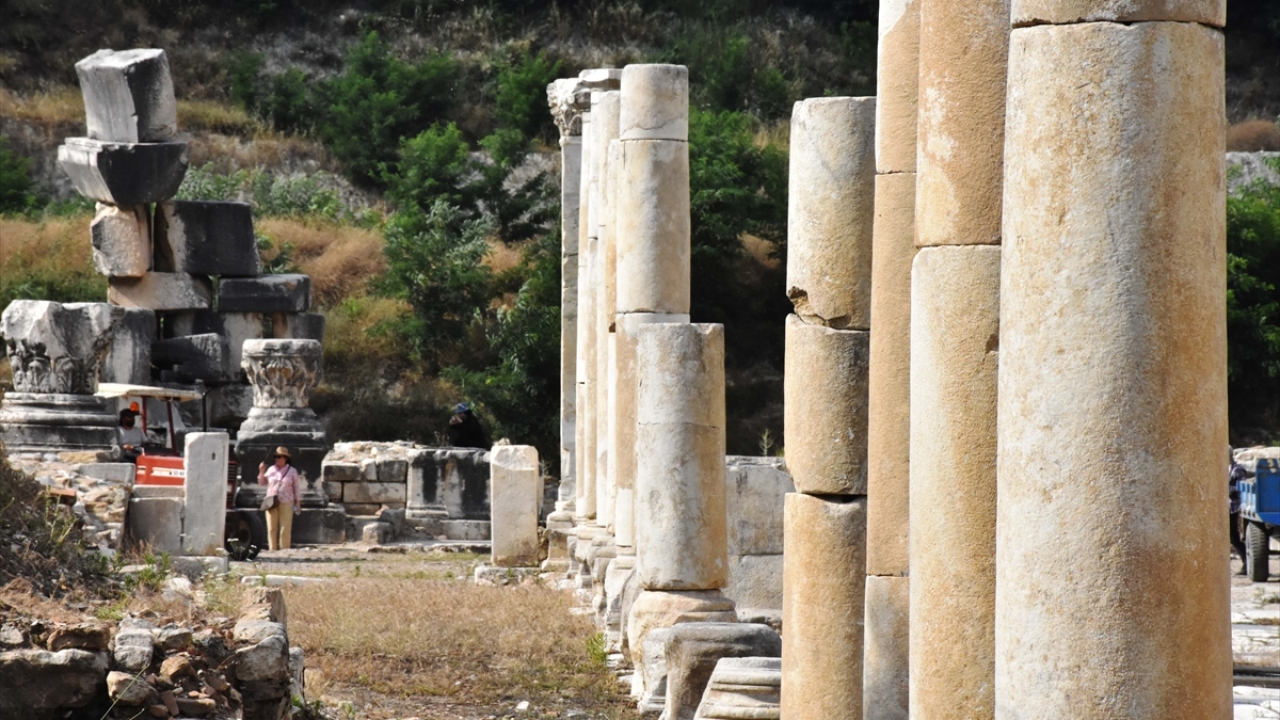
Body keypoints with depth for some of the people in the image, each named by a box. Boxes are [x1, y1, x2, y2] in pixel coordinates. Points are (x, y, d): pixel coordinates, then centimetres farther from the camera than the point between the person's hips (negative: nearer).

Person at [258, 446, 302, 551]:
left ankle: (284, 551, -2)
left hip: (286, 504, -3)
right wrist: (261, 471, 2)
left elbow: (297, 487, 6)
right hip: (271, 503, 3)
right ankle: (272, 550, 5)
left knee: (285, 529, -4)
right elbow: (262, 482, 19)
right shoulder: (271, 470, 9)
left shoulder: (292, 471, 2)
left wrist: (297, 503, 2)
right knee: (271, 529, 1)